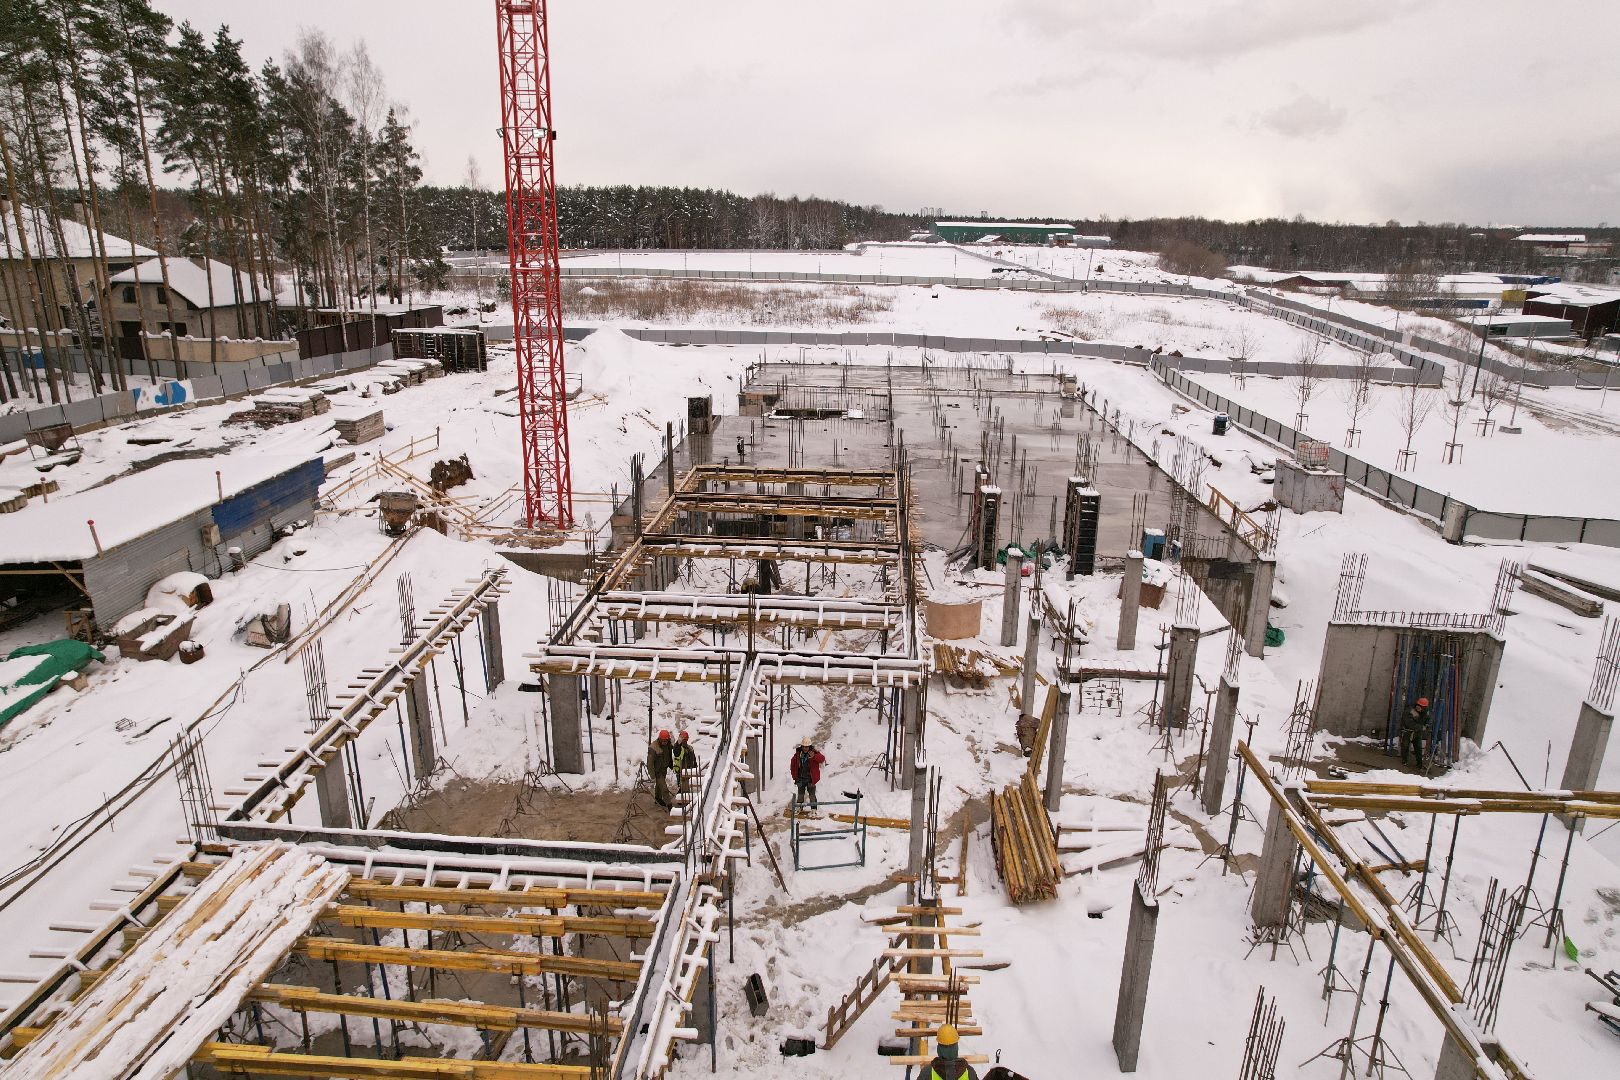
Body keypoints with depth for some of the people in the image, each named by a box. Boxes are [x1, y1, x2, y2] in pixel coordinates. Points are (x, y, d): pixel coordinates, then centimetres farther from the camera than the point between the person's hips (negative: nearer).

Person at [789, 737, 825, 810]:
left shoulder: (814, 753, -10)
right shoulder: (798, 754, -2)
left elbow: (822, 759, -27)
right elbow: (793, 765, 9)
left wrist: (814, 756, -43)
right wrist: (794, 776, 8)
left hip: (811, 779, -3)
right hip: (800, 779, 3)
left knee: (812, 795, 3)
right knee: (800, 795, 16)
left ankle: (814, 809, 12)